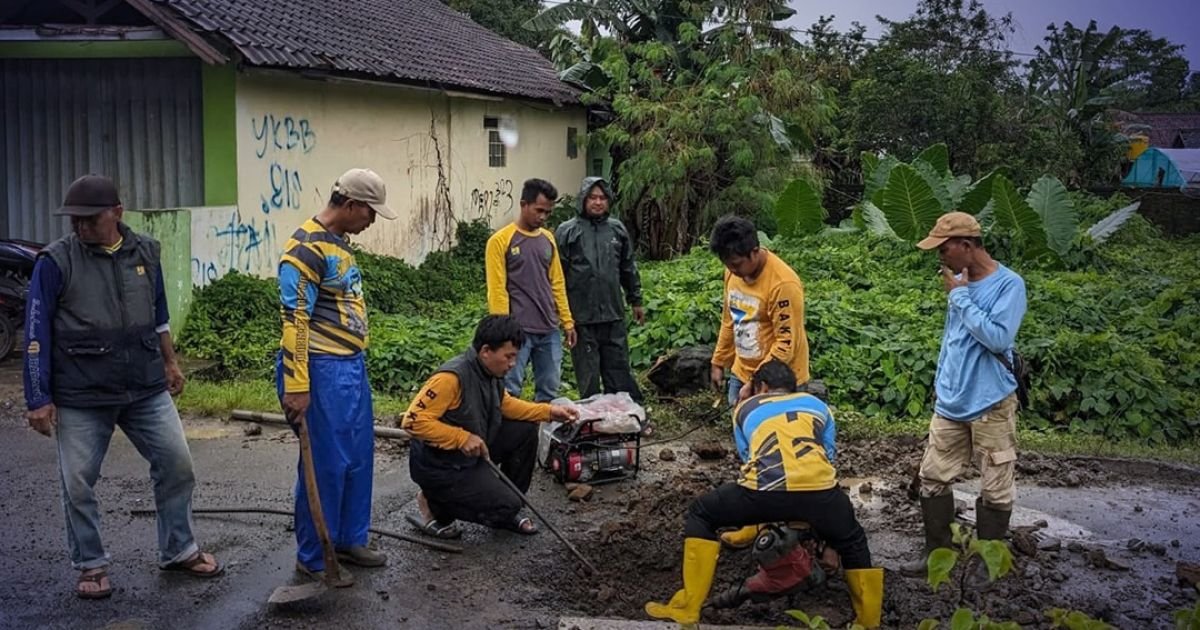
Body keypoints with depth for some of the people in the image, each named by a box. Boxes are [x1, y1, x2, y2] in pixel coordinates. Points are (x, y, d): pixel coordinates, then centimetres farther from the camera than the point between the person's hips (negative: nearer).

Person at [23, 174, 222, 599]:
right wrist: (38, 399, -8)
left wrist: (169, 362, 21)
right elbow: (37, 334, -7)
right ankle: (90, 565, 23)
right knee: (78, 484, 4)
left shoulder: (145, 252, 2)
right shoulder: (56, 262, -9)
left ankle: (179, 551, 23)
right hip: (81, 397, -3)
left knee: (177, 466, 5)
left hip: (147, 389, 3)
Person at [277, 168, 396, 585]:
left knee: (358, 459, 16)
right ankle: (313, 558, 12)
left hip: (352, 367, 10)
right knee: (325, 465, -1)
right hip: (322, 371, -10)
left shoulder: (338, 243, 14)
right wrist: (296, 387, -22)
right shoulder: (307, 248, -16)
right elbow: (295, 320, -20)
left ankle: (349, 540, 29)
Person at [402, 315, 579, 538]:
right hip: (440, 465, -9)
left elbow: (505, 404, 16)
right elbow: (413, 421, -30)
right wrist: (462, 438, -30)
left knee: (525, 431, 4)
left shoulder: (491, 372, -1)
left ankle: (506, 511, 16)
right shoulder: (452, 377, -28)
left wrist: (549, 411, 5)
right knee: (505, 505, -13)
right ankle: (434, 505, 5)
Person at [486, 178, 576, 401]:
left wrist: (567, 322, 13)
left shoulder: (548, 239, 12)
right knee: (509, 393, -3)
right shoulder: (501, 240, -5)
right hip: (518, 331, -6)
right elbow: (497, 290, -8)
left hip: (549, 330, 6)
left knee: (549, 393, 10)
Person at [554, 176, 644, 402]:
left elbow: (628, 269, 19)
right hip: (582, 318, -3)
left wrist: (636, 301, 19)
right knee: (588, 377, 5)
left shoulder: (618, 229, 10)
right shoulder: (567, 231, -3)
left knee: (619, 371, 10)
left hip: (613, 316, 4)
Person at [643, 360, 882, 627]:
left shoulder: (745, 408, 32)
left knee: (701, 515, 24)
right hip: (821, 489, 2)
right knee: (853, 544, 32)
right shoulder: (817, 404, 34)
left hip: (767, 488, -1)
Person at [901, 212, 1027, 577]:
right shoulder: (960, 282, 6)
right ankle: (937, 554, 21)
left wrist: (960, 296, -18)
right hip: (951, 402, 7)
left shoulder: (1009, 284, -13)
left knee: (995, 488, 3)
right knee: (933, 477, 9)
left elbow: (998, 337, -25)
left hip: (991, 405, -7)